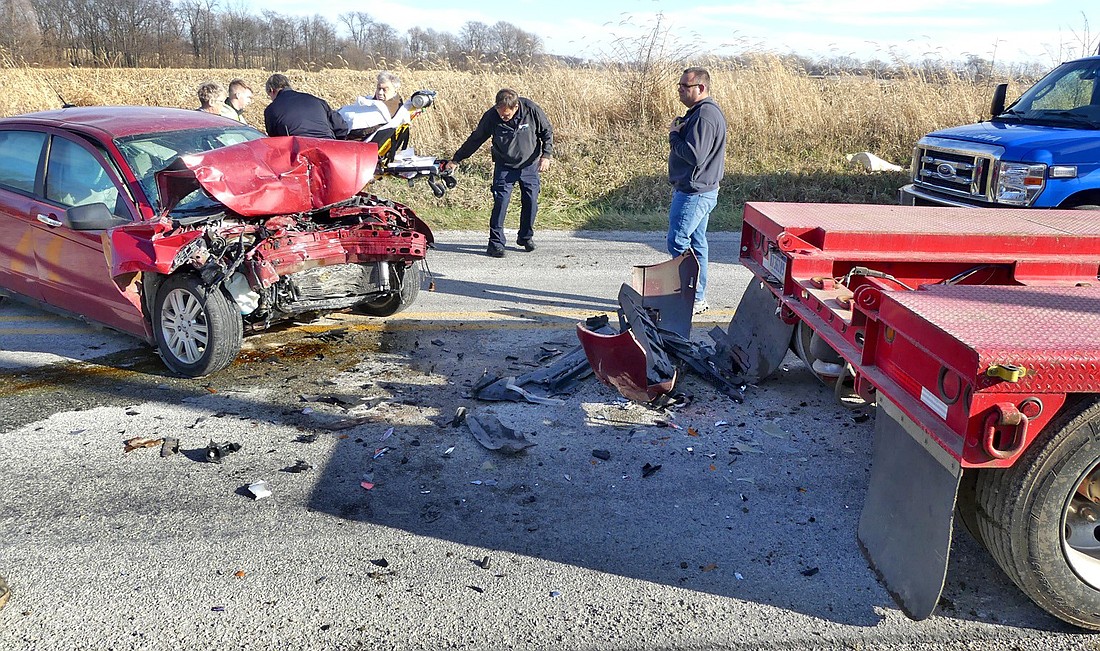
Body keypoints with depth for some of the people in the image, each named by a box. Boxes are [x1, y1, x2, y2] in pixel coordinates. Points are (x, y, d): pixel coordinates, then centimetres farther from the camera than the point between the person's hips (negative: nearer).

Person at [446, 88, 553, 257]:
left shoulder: (531, 110, -18)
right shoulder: (491, 116, -17)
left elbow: (547, 132, -2)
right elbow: (475, 139, -5)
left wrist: (546, 155, -13)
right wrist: (455, 160, -3)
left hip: (530, 165, 1)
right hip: (504, 166, -1)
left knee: (531, 202, 3)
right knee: (500, 202, -11)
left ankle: (526, 237, 24)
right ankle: (496, 242, -4)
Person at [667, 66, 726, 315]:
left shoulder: (705, 115, -20)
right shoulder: (700, 111, 15)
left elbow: (695, 155, -27)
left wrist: (674, 136, -12)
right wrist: (678, 132, 2)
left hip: (695, 193, -11)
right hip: (696, 190, 11)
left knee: (678, 242, -7)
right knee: (695, 243, 14)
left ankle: (694, 298, -1)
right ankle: (698, 296, 23)